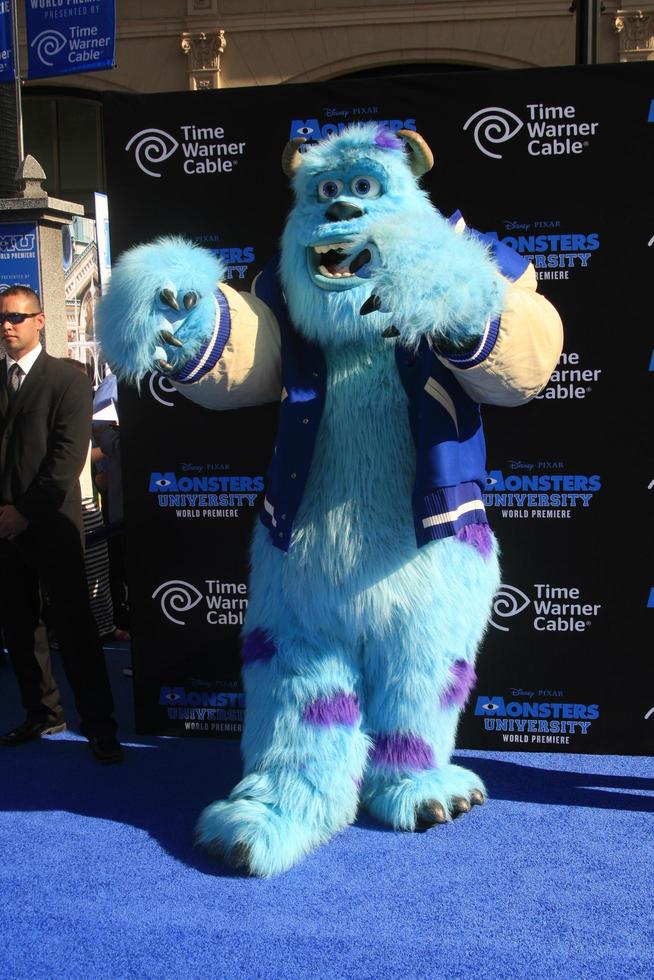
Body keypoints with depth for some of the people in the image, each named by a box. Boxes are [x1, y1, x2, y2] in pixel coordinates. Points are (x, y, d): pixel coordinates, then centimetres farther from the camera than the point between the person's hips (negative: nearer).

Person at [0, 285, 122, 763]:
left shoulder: (68, 380, -2)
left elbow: (68, 456, -11)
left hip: (51, 523, -5)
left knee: (75, 627, -2)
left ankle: (99, 725, 8)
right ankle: (43, 713, 26)